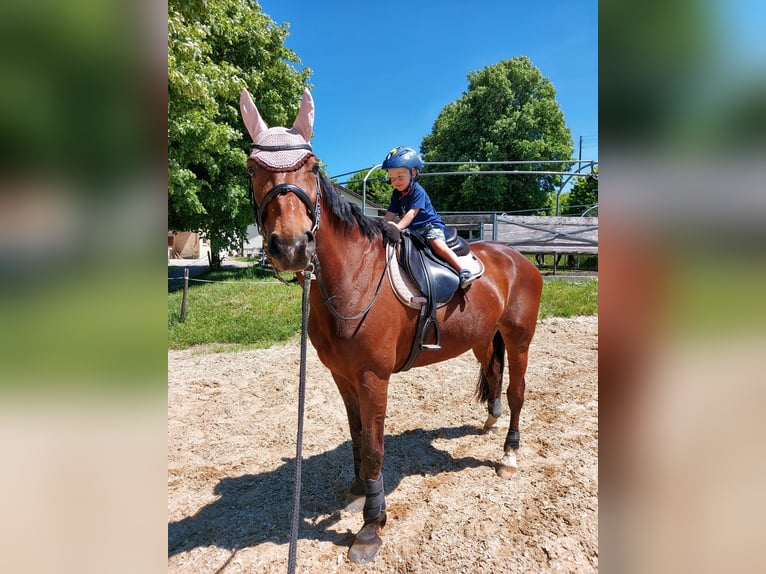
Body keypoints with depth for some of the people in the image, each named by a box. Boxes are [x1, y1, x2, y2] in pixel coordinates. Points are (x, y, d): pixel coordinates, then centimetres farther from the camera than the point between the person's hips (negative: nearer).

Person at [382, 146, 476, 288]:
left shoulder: (417, 191, -16)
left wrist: (398, 227, -36)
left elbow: (412, 213, -26)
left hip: (430, 224, -8)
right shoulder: (396, 194, 7)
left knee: (438, 244, -30)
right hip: (412, 229, 8)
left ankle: (464, 272, -29)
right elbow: (391, 213, 0)